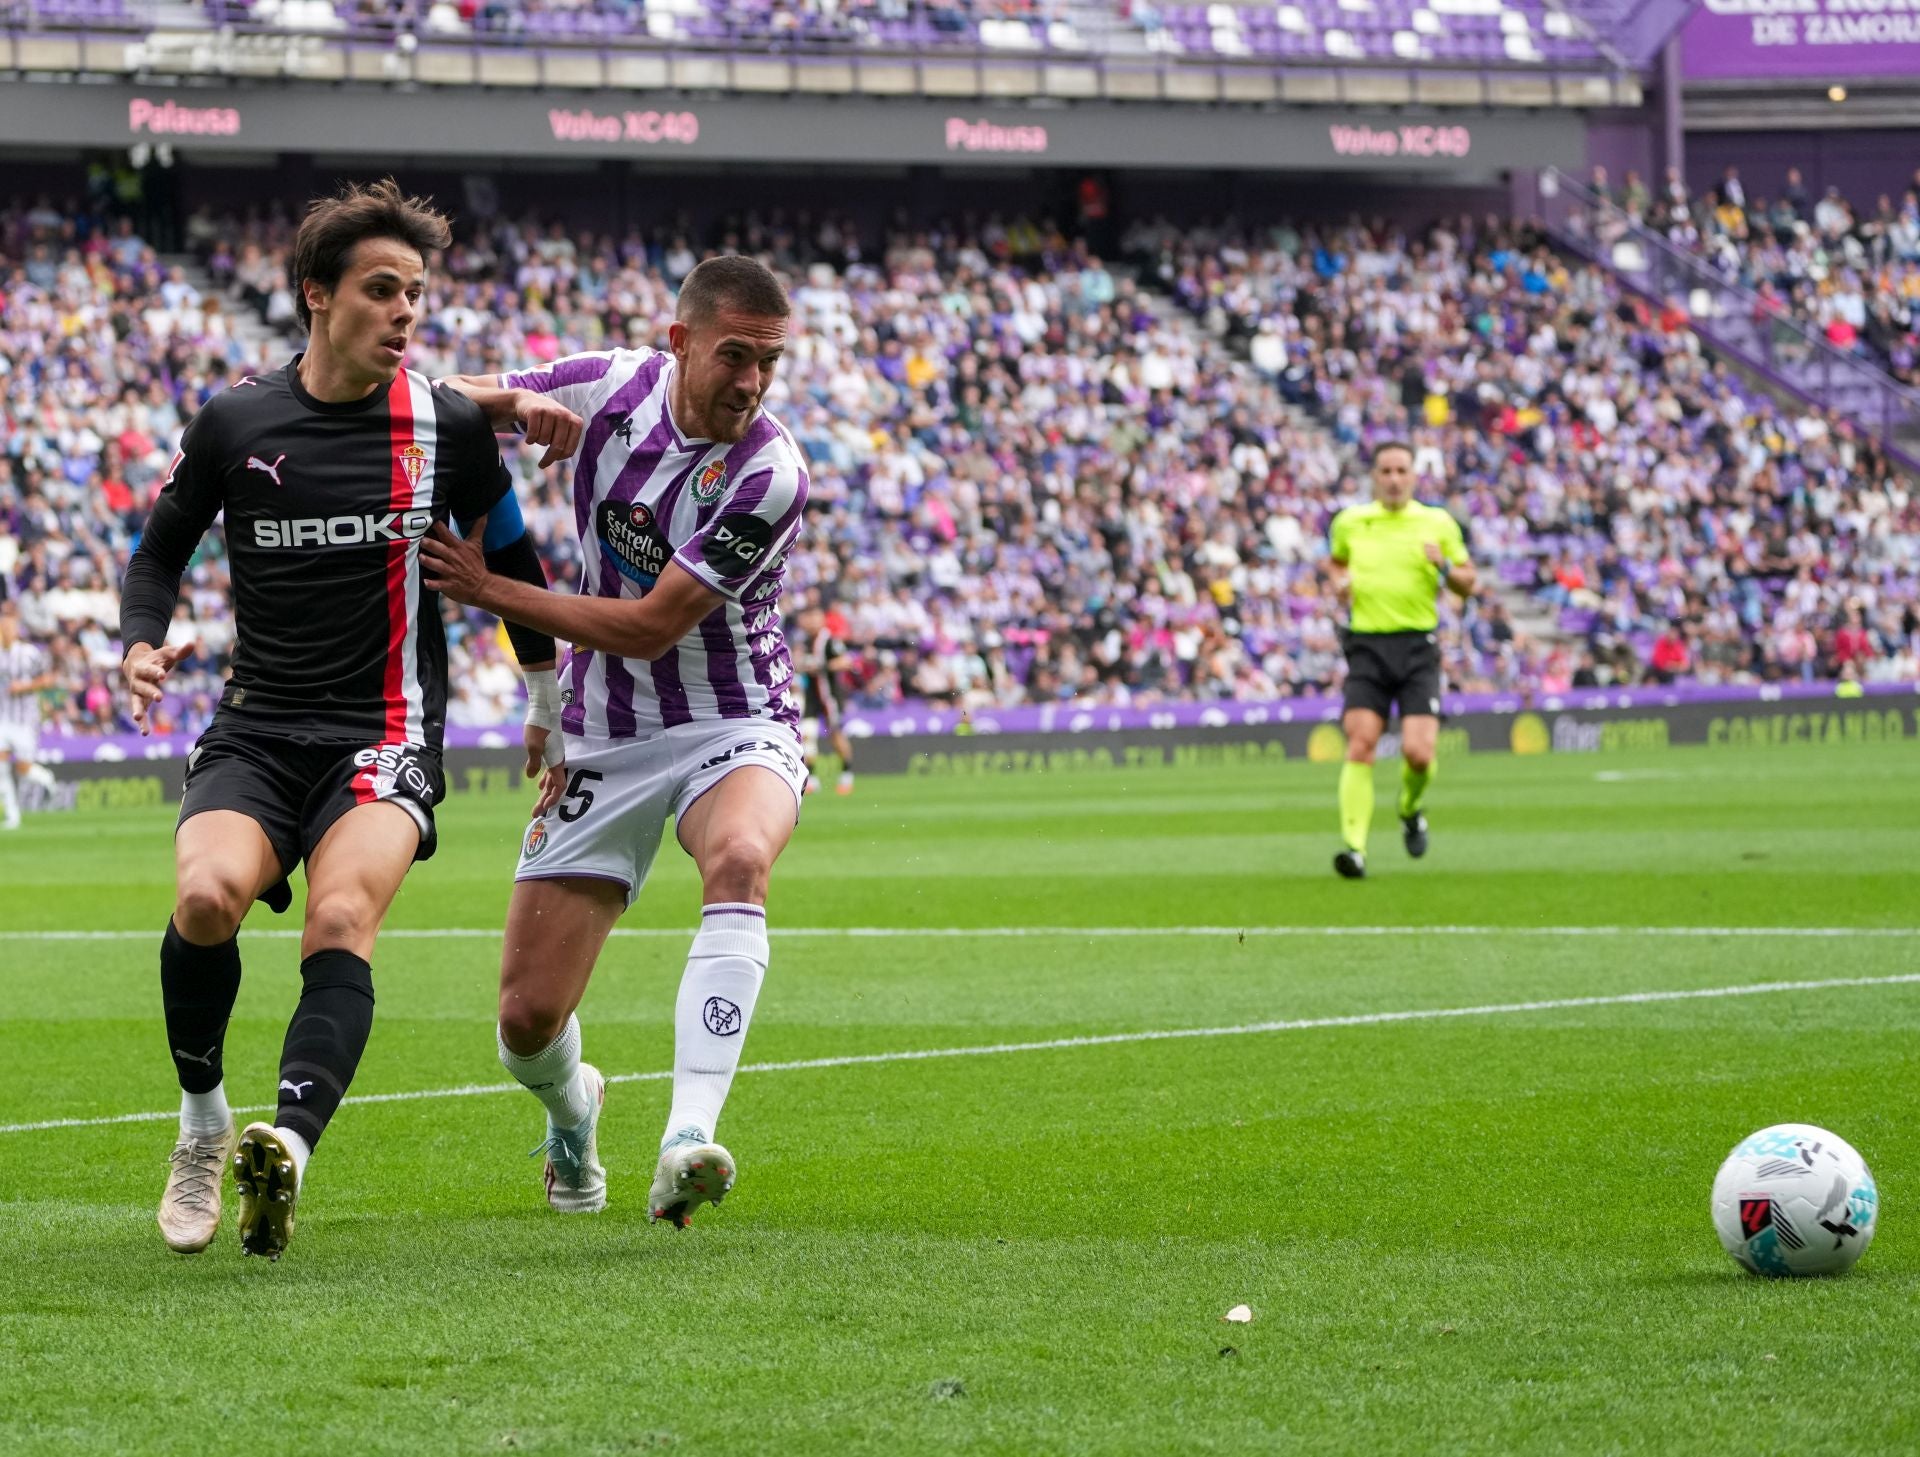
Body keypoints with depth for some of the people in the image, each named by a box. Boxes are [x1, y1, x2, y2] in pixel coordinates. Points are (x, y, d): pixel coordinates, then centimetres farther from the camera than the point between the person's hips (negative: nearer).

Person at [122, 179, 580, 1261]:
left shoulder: (447, 426, 2)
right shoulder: (235, 423, 4)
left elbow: (511, 556, 18)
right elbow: (163, 547, 19)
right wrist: (144, 643, -1)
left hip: (385, 735, -1)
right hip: (257, 728, 1)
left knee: (341, 920, -28)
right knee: (207, 897, -26)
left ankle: (287, 1148, -46)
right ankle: (202, 1121, -2)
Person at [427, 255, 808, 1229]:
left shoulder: (768, 474, -19)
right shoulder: (613, 387, -7)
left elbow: (649, 627, -19)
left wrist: (488, 590, -17)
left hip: (732, 728, -3)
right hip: (603, 743, 4)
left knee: (739, 858, -40)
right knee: (527, 1021, 0)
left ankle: (687, 1145, -49)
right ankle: (571, 1111, 39)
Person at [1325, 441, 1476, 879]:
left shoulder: (1437, 523, 5)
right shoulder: (1349, 522, 10)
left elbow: (1467, 586, 11)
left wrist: (1444, 568, -11)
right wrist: (1342, 581, 8)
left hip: (1418, 646, -1)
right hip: (1367, 645, 1)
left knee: (1418, 752, -12)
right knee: (1360, 745, -13)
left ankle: (1411, 811, 21)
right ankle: (1354, 846, -16)